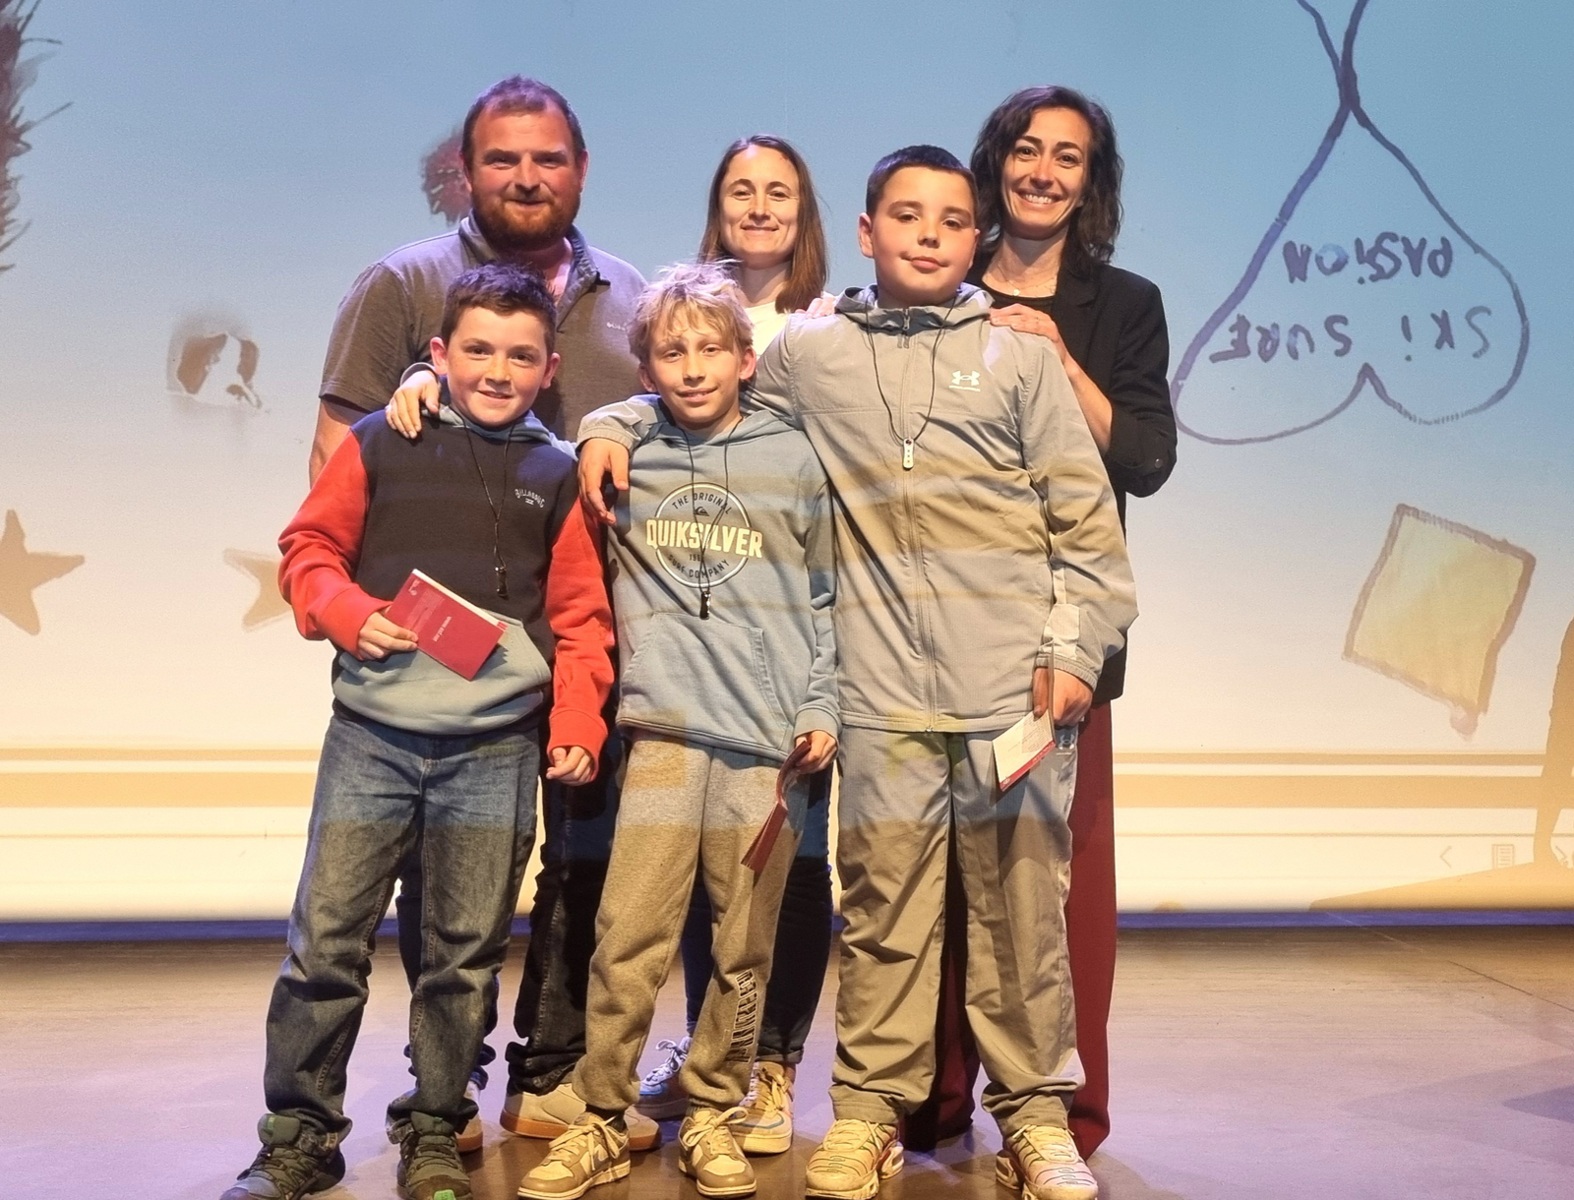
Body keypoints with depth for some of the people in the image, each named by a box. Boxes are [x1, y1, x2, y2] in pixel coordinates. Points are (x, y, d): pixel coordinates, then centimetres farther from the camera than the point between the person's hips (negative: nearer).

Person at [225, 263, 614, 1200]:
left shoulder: (555, 474, 8)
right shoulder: (380, 445, 5)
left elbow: (580, 613, 7)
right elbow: (309, 548, 8)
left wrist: (579, 721, -2)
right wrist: (347, 613, -10)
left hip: (498, 746, 1)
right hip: (373, 734, -1)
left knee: (467, 954, 7)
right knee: (326, 941, 1)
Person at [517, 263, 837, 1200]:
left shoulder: (795, 461, 9)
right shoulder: (624, 458, 10)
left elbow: (827, 597, 11)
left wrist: (821, 708, 3)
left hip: (773, 743, 0)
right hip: (664, 734, 0)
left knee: (744, 953, 4)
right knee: (628, 939, -5)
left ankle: (714, 1115, 19)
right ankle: (602, 1122, 8)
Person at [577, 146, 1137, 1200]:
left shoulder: (1021, 355, 8)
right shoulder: (809, 352, 11)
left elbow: (1085, 519, 5)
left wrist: (1072, 651, -2)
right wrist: (613, 425, 7)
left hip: (1014, 683, 0)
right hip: (883, 690, 1)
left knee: (1023, 905, 5)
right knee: (884, 905, 4)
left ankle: (1036, 1112, 18)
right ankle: (871, 1106, 18)